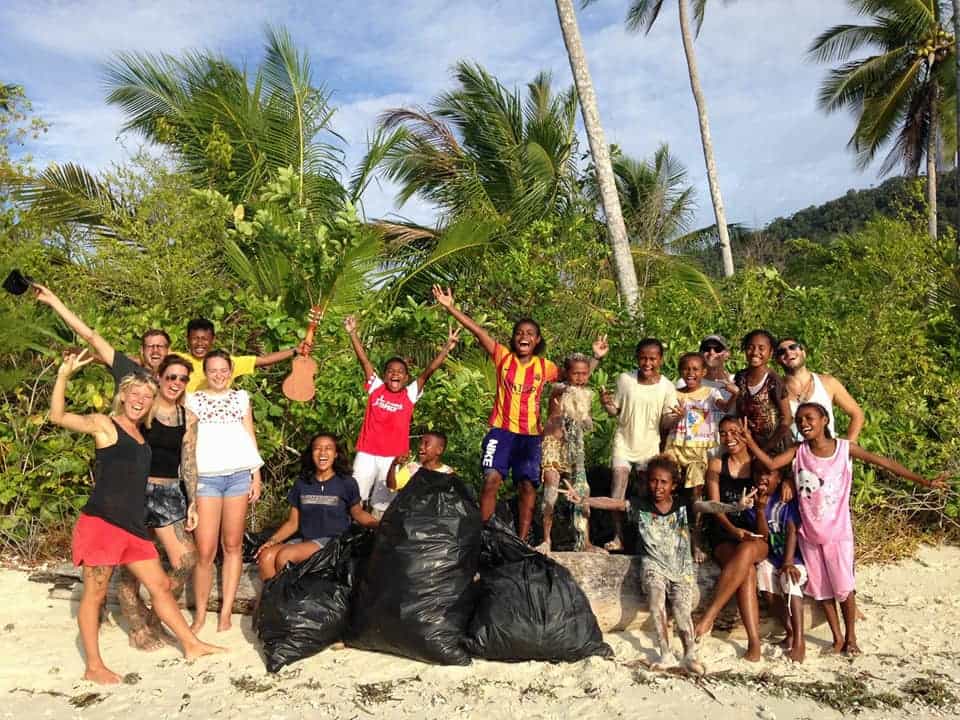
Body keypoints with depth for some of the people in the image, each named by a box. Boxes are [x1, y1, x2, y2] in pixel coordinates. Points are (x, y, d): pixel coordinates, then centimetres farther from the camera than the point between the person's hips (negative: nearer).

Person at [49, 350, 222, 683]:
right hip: (100, 522, -7)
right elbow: (58, 416, -15)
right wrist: (64, 374, -25)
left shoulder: (140, 435, 15)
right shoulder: (104, 424, -4)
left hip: (133, 526, 7)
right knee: (95, 593, 4)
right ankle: (93, 666, 16)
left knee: (160, 585, 12)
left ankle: (191, 645, 22)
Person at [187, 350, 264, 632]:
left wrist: (256, 475, 7)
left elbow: (250, 438, 14)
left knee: (232, 546, 3)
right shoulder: (193, 400, 8)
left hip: (239, 475, 2)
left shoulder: (241, 397, 13)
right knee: (205, 550, -6)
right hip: (206, 477, -2)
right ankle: (200, 614, 8)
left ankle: (226, 612, 10)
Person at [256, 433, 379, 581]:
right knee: (266, 556, -21)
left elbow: (358, 513, 8)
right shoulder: (301, 484, 11)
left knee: (285, 555, -25)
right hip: (305, 541, 4)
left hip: (333, 542, -4)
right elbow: (293, 522, 13)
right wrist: (273, 540, -3)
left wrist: (380, 524, -9)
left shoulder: (347, 483, 0)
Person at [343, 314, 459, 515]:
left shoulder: (410, 394, 2)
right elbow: (364, 360, -1)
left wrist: (447, 347, -17)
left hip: (394, 457, 0)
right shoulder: (375, 388, 3)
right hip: (367, 454, 0)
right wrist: (352, 333, -8)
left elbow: (428, 371, -7)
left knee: (383, 506, 9)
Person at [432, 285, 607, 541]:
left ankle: (522, 540, 13)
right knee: (491, 479, -11)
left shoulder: (545, 366, 5)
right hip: (501, 430, -1)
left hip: (531, 434, 2)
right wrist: (450, 307, -10)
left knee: (527, 487, 2)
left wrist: (596, 357, 1)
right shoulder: (503, 357, 1)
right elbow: (477, 331, -5)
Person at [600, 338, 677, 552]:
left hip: (650, 446, 0)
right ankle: (618, 536, 1)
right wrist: (606, 403, -16)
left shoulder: (667, 387, -7)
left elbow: (665, 424, -3)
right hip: (624, 442, 0)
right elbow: (615, 411, 5)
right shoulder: (625, 380, -5)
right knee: (619, 483, -7)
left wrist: (674, 417, -25)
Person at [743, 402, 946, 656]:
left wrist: (923, 481, -8)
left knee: (844, 587, 3)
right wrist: (750, 440, -28)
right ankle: (837, 637, 25)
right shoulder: (798, 451, -5)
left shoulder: (845, 448, -9)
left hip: (838, 531, -2)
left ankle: (850, 637, 23)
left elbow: (884, 462, -7)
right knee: (821, 588, 10)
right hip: (809, 533, 2)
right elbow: (771, 464, -16)